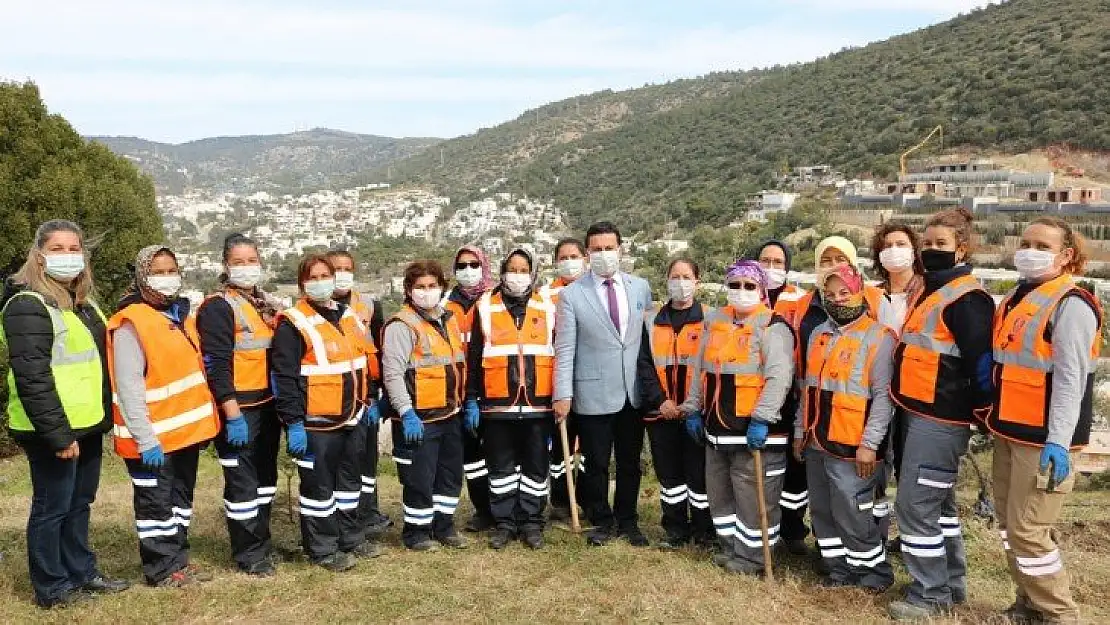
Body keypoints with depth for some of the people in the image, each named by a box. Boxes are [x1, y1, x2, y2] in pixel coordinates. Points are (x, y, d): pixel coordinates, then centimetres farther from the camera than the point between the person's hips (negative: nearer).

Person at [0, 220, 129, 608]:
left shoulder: (82, 302, 15)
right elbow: (31, 376, -21)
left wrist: (104, 416, 17)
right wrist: (57, 433, -24)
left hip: (87, 424, 9)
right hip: (53, 430, -9)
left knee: (79, 502, 17)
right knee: (52, 507, 2)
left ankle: (82, 572, 29)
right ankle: (52, 588, 14)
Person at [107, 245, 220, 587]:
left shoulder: (179, 316, 11)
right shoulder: (131, 324, -14)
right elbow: (129, 388, -19)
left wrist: (200, 421, 10)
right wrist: (145, 439, -22)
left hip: (186, 430, 8)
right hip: (154, 437, -8)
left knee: (181, 497, 17)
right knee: (156, 504, 4)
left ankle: (178, 559, 29)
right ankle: (162, 568, 16)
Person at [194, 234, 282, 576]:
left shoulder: (268, 303, 13)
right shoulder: (218, 307, -11)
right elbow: (217, 365, -18)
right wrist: (233, 415, -21)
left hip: (268, 406, 8)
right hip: (239, 410, -8)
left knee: (265, 475, 17)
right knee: (242, 482, 1)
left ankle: (262, 540, 31)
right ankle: (248, 554, 13)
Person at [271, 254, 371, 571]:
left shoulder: (348, 316, 11)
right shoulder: (293, 324, -13)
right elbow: (284, 378, -16)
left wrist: (366, 403, 20)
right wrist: (293, 423, -19)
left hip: (351, 417, 8)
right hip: (316, 423, -8)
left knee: (350, 479, 18)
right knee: (319, 485, 3)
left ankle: (350, 538, 33)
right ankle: (323, 549, 17)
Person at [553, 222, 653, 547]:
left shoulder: (641, 287, 5)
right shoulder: (571, 295, -5)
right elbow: (564, 350, -6)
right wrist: (563, 394, -11)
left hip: (633, 393, 3)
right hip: (593, 394, -3)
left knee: (630, 463, 14)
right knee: (596, 465, 8)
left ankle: (627, 520, 31)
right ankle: (602, 521, 27)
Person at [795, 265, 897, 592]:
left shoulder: (878, 337, -9)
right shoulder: (819, 335, 13)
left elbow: (883, 395, -14)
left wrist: (869, 443, -18)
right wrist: (800, 431, 18)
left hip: (851, 447, -7)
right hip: (816, 444, 7)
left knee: (852, 515, -2)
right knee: (823, 512, 13)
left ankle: (875, 574, 18)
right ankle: (840, 571, 28)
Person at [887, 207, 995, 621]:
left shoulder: (967, 299, -16)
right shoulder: (932, 291, 15)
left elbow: (981, 363, -19)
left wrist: (984, 415, -13)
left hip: (940, 419, -10)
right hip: (923, 414, 10)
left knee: (914, 504, -6)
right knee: (938, 503, 18)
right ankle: (951, 585, 31)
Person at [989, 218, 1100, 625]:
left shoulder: (1072, 304, -13)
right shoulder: (1019, 297, 14)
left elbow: (1070, 378, -19)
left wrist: (1058, 441, -24)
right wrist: (993, 418, 16)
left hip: (1043, 437, -9)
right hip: (1010, 430, 9)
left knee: (1028, 530, -5)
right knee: (1009, 522, 15)